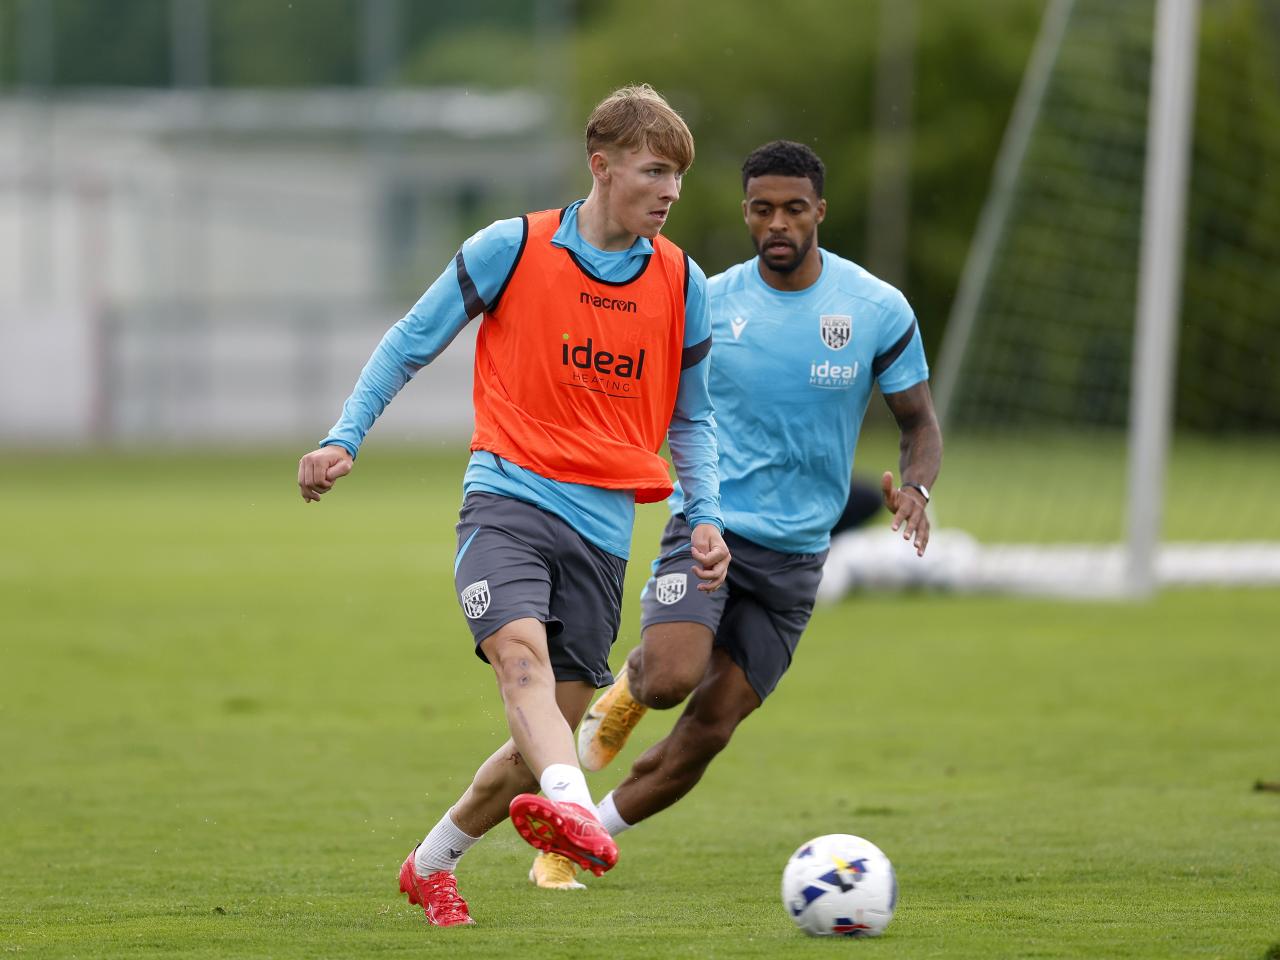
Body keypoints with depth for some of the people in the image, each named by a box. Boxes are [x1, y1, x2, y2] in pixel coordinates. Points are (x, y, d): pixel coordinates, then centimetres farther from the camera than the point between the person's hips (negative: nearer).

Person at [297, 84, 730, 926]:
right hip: (509, 496, -4)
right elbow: (411, 342, 9)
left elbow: (691, 416, 21)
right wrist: (344, 440, 0)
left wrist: (706, 517, 7)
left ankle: (431, 865, 23)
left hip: (603, 527, 4)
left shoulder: (682, 282, 8)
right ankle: (573, 811, -57)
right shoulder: (513, 249, -1)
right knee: (522, 652, -32)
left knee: (545, 738, 0)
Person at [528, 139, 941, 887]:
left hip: (795, 554, 1)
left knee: (709, 730, -2)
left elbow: (920, 422, 3)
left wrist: (916, 488, -18)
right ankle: (630, 685, 10)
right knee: (672, 678, -27)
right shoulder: (709, 303, -2)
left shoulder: (878, 311, -5)